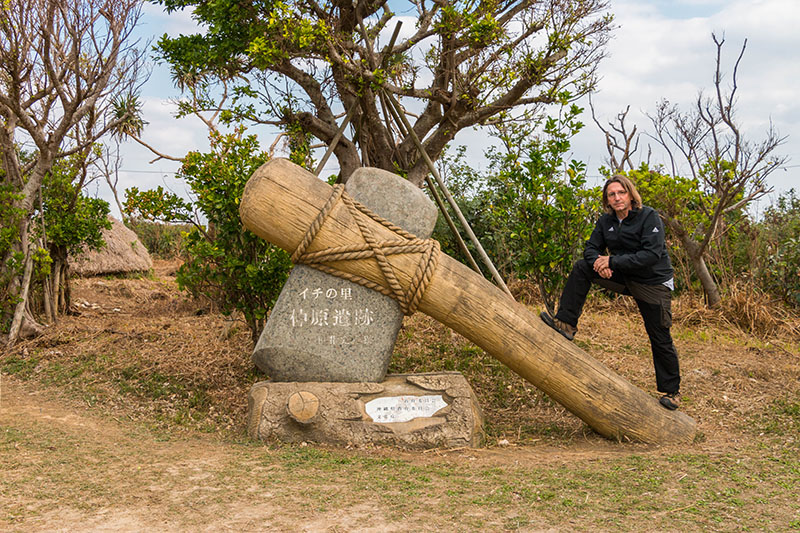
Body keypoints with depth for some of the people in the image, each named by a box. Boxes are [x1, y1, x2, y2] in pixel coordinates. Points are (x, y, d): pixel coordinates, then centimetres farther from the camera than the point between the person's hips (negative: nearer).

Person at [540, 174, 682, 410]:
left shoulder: (649, 217, -19)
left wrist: (613, 261, -28)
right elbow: (591, 247, 4)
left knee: (660, 338, -1)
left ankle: (671, 392, 16)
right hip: (624, 278, 5)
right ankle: (566, 323, -12)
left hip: (654, 283, -5)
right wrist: (599, 262, -20)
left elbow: (652, 254, -27)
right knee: (581, 268, -10)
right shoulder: (606, 220, 0)